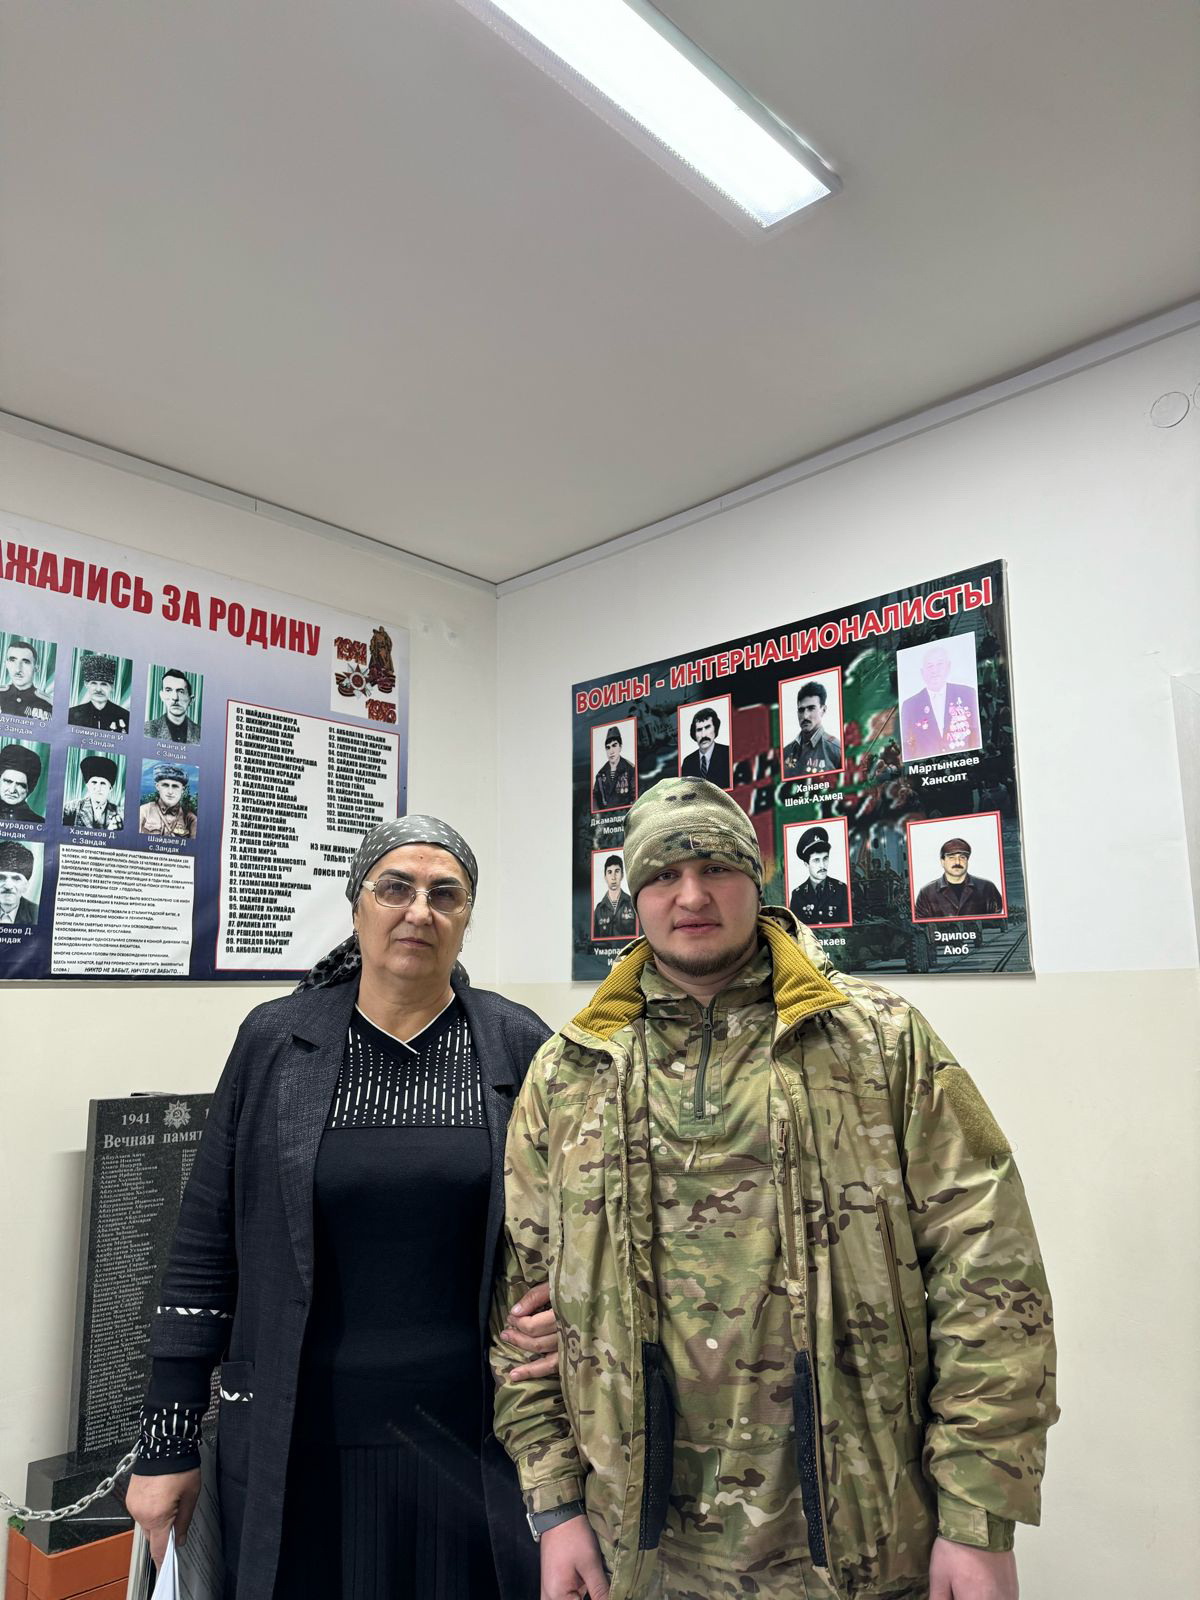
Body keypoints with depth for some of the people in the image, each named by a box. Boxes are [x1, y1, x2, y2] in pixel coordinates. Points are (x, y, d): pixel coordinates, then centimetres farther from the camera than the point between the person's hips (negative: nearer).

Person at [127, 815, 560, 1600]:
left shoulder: (520, 1045, -5)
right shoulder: (277, 1041, -4)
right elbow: (206, 1247, 0)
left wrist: (566, 1306, -14)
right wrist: (168, 1446, 1)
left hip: (474, 1433, 0)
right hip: (303, 1440, 0)